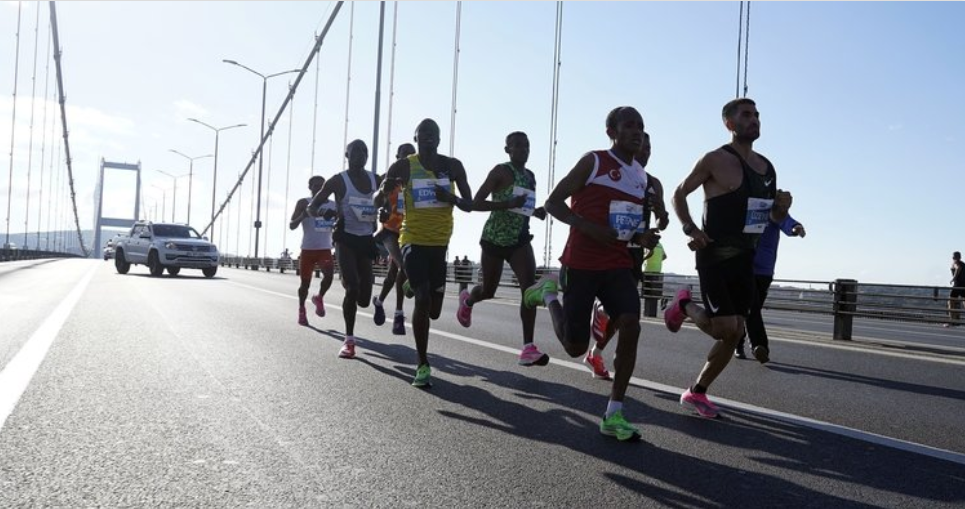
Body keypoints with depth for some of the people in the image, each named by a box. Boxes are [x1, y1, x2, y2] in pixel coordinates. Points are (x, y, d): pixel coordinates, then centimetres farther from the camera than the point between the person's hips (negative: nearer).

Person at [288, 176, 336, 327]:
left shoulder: (333, 205, 7)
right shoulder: (304, 203, -2)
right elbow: (291, 226, -8)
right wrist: (303, 215, -26)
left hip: (325, 249, 2)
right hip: (308, 249, -2)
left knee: (329, 274, -22)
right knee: (305, 282, 5)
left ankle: (319, 298, 6)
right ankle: (301, 310, 29)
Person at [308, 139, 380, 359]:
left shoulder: (374, 180, 6)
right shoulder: (338, 181, -6)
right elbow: (312, 206, -2)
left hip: (366, 240, 4)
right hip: (346, 238, -4)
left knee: (363, 299, 2)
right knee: (353, 289, -18)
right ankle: (349, 340, -1)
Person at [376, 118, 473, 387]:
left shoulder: (452, 166, 1)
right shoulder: (403, 167, -5)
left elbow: (469, 205, 3)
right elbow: (377, 202, -4)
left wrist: (451, 198, -19)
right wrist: (386, 189, -28)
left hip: (440, 242, 4)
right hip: (413, 241, -3)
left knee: (434, 310, 9)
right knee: (422, 299, -17)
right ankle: (423, 365, -5)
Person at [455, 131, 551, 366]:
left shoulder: (531, 176, 11)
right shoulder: (501, 171, -10)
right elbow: (476, 203, -16)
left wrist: (535, 212, 4)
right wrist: (508, 204, -28)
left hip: (520, 240, 5)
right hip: (494, 239, -5)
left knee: (530, 287, -17)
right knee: (488, 291, 10)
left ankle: (528, 348, -19)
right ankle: (467, 300, 49)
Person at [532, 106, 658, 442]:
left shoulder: (641, 177, 15)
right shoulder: (594, 161, -5)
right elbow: (553, 202, -8)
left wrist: (642, 238, 4)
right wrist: (589, 228, -22)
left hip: (618, 265, 5)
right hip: (581, 263, -5)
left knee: (630, 326, -17)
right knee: (575, 347, 1)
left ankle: (613, 415, -6)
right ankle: (549, 293, 31)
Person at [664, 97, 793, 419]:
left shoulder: (767, 167, 12)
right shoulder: (716, 160, -8)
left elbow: (773, 217, 21)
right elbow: (679, 194, -2)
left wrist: (782, 207, -3)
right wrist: (690, 229, -17)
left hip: (745, 259, 7)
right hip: (715, 256, -7)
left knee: (734, 334, 6)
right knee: (725, 329, -15)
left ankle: (696, 393, 19)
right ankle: (684, 306, 15)